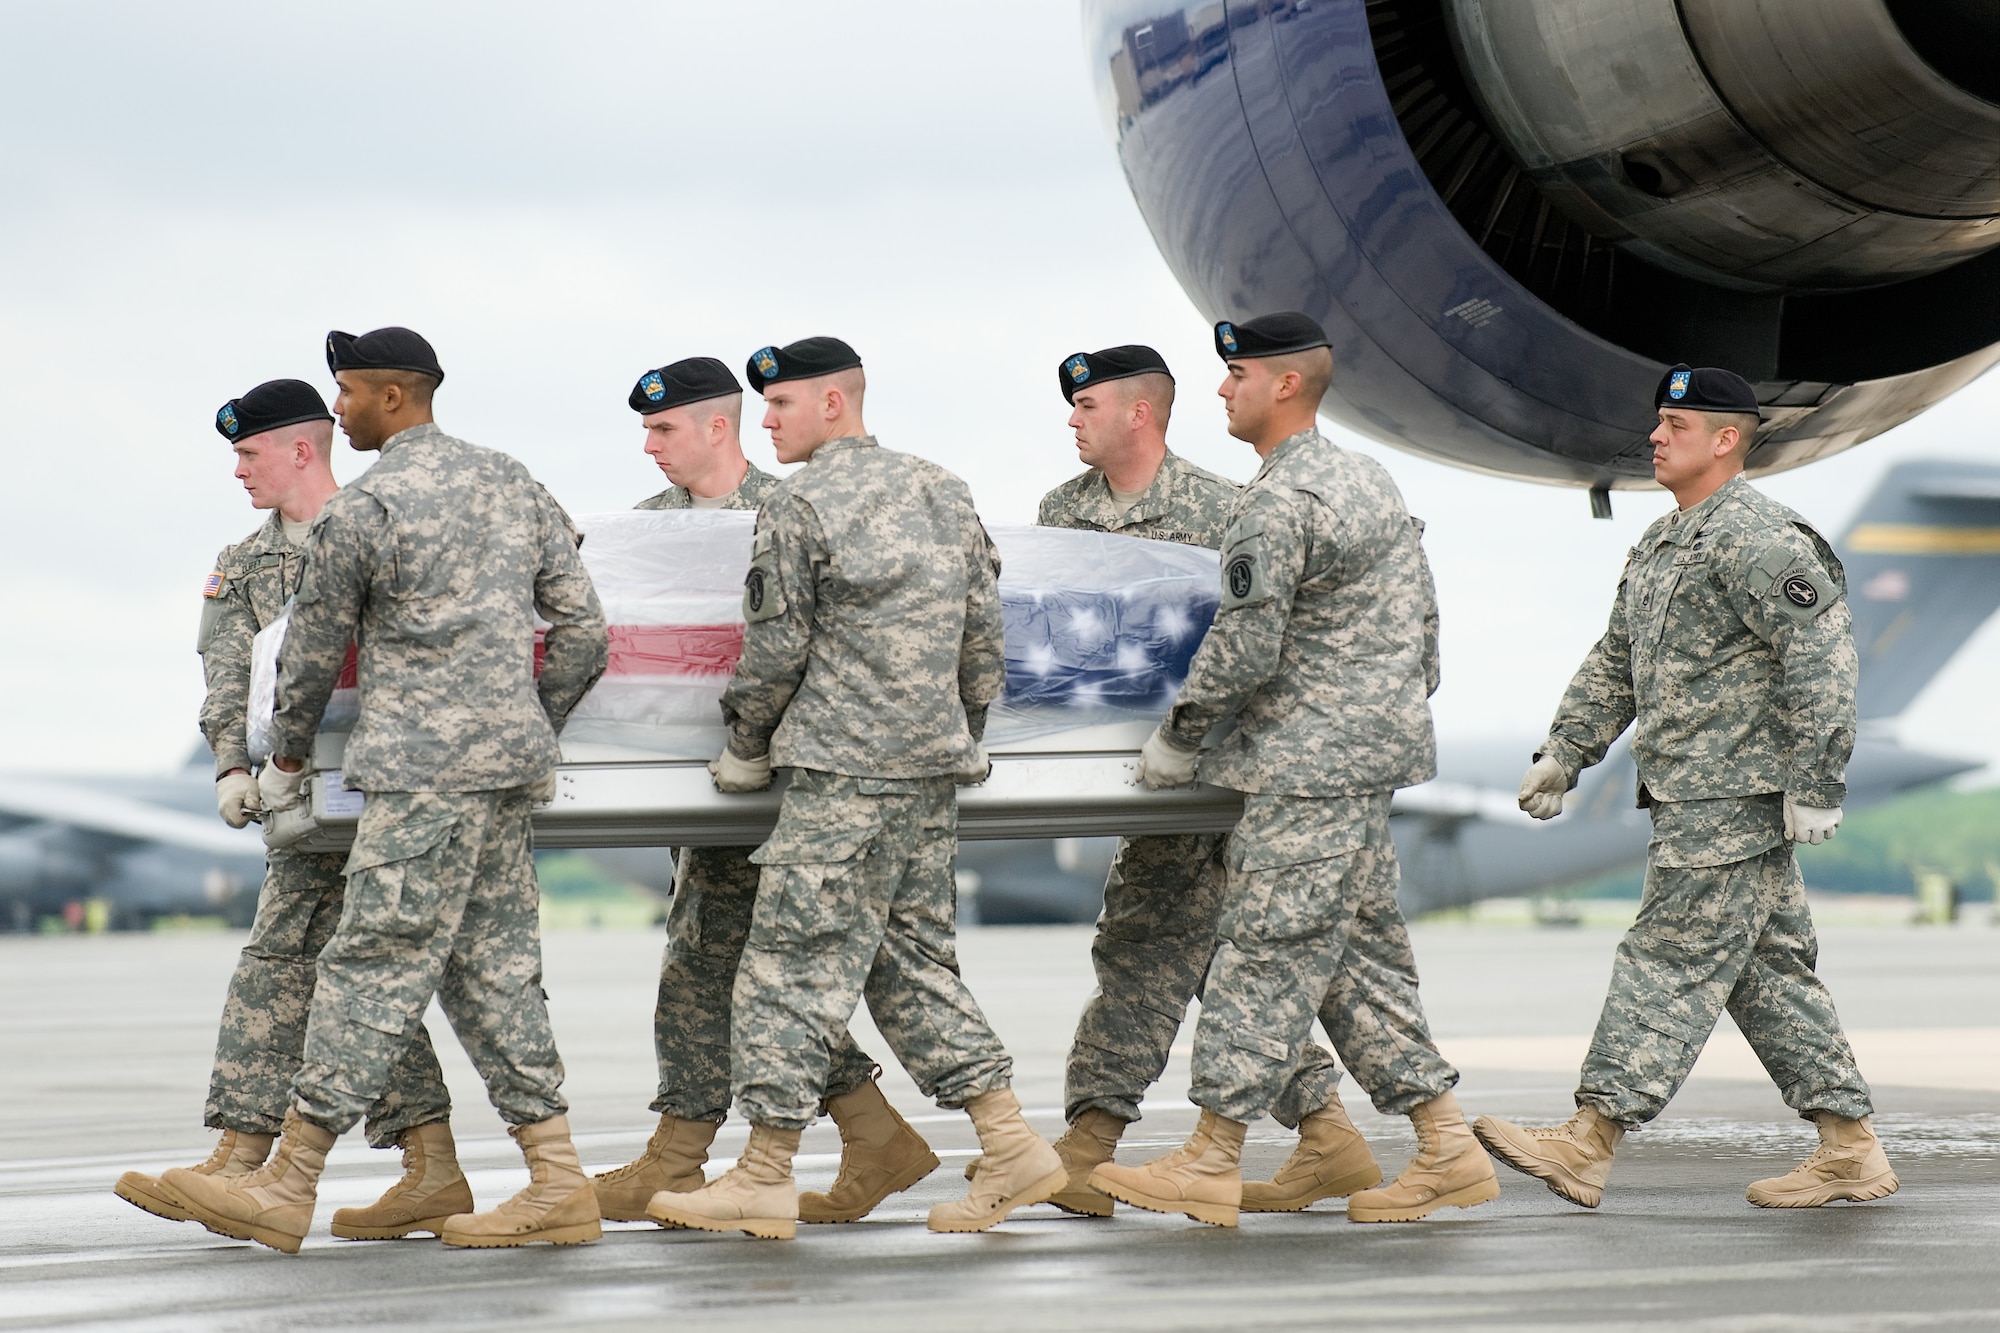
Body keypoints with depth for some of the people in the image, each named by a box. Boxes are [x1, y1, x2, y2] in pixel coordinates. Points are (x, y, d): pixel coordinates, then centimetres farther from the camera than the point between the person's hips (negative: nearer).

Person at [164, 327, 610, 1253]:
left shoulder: (364, 508, -7)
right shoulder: (511, 483, 15)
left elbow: (314, 648, 3)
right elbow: (583, 629, 14)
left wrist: (285, 760, 18)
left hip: (427, 763, -8)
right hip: (509, 760, 8)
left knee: (374, 966, -7)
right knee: (493, 964, 10)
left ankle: (288, 1186, -4)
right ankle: (557, 1184, 7)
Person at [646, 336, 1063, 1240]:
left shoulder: (800, 506, -8)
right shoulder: (943, 493, 14)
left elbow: (775, 651, -6)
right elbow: (983, 634, 16)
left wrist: (747, 750, 9)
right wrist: (961, 738, 25)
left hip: (845, 770, -8)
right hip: (934, 767, 8)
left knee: (795, 960, -3)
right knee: (912, 957, 13)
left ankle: (766, 1176, -1)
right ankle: (1010, 1145, 8)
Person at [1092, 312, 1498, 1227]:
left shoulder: (1279, 505, -16)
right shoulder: (1364, 477, 17)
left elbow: (1245, 649, -17)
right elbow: (1422, 619, 21)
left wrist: (1177, 739, -5)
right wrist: (1411, 701, 25)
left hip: (1316, 764, -10)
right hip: (1372, 746, 10)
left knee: (1266, 950, -7)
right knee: (1360, 953, 12)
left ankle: (1212, 1163, -5)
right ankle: (1446, 1151, 11)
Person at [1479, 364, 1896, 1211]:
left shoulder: (1757, 539, -13)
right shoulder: (1661, 544, 19)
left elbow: (1822, 664, -18)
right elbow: (1614, 664, 26)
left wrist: (1815, 787, -20)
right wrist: (1563, 753, 19)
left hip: (1733, 794, -10)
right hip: (1694, 793, 10)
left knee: (1673, 959, -9)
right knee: (1768, 970, 10)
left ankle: (1589, 1144, -10)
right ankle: (1850, 1152, 14)